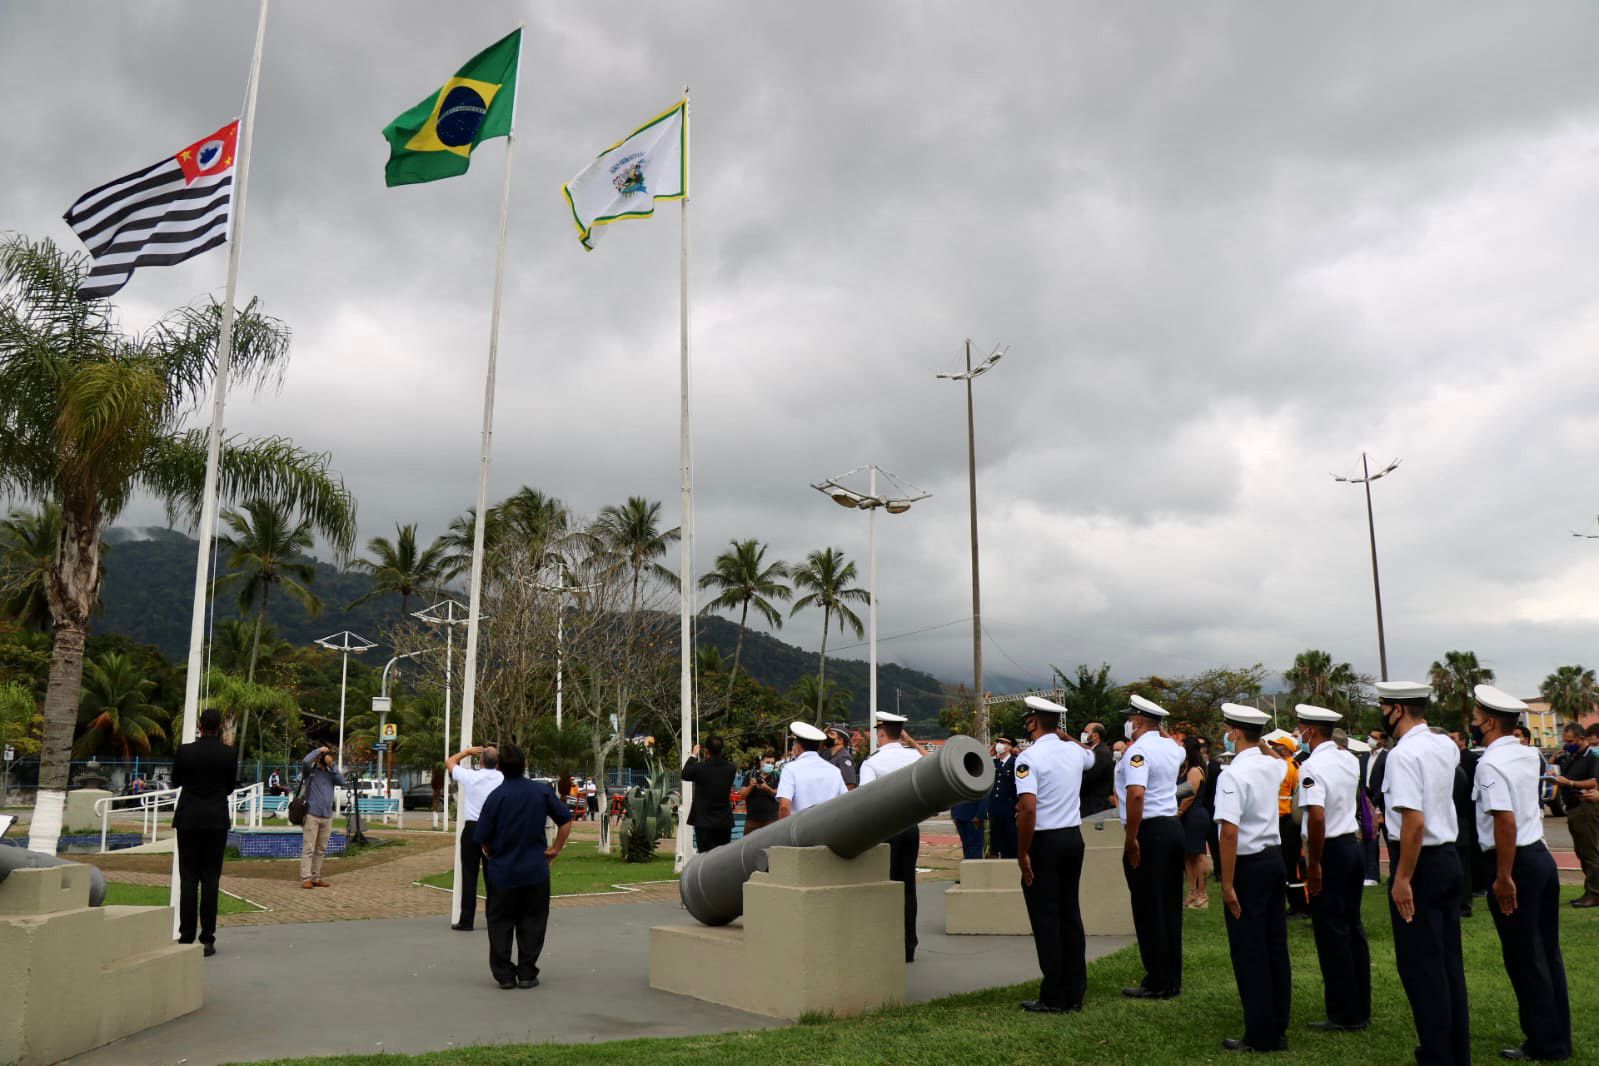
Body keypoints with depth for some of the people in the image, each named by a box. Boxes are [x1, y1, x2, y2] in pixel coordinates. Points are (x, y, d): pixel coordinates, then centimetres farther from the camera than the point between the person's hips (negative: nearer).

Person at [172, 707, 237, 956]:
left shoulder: (184, 751, -6)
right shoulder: (229, 754, -5)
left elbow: (175, 782, 9)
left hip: (188, 819, 0)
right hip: (217, 820, 0)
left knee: (188, 879, 5)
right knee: (210, 879, 3)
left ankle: (186, 937, 4)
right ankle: (207, 939, 2)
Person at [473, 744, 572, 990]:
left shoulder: (495, 797, -11)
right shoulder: (542, 791, -6)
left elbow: (483, 839, -7)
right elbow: (565, 820, -2)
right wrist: (555, 849, 8)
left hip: (502, 871, -1)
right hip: (536, 870, 1)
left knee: (500, 924, 12)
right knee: (532, 923, 11)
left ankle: (504, 974, 12)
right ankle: (527, 974, 12)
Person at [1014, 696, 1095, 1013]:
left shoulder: (1029, 757, -15)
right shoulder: (1074, 751, 5)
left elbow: (1028, 809, -23)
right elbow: (1092, 757, 33)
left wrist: (1022, 853, -16)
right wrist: (1063, 734, 32)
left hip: (1044, 842, -7)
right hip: (1074, 836, 7)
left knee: (1045, 918, 1)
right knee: (1070, 913, 13)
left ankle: (1053, 998, 5)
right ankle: (1075, 993, 19)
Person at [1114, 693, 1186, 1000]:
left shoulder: (1137, 750, -15)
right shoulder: (1171, 747, 10)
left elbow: (1136, 794, -27)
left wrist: (1130, 838, -22)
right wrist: (1160, 732, 30)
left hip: (1148, 830, -8)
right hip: (1173, 826, 8)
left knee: (1148, 909, -1)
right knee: (1170, 907, 13)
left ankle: (1157, 983, 4)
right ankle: (1173, 979, 20)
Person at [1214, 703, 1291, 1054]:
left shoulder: (1232, 774, -18)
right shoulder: (1272, 766, 5)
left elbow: (1230, 832, -23)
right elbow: (1284, 761, 33)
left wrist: (1227, 884, -19)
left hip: (1247, 865, -8)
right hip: (1274, 859, 8)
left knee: (1248, 952, 0)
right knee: (1276, 947, 13)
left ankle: (1261, 1035, 6)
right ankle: (1278, 1029, 22)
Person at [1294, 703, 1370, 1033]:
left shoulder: (1312, 767, -19)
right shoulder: (1350, 760, 6)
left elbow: (1317, 817, -27)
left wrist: (1314, 864, -19)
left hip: (1330, 851, -8)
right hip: (1353, 844, 8)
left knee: (1331, 933, 0)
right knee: (1353, 926, 15)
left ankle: (1343, 1016, 7)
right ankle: (1361, 1009, 23)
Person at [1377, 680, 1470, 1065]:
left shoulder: (1403, 754, -19)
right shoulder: (1446, 746, 6)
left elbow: (1414, 822, -26)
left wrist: (1402, 878, -21)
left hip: (1420, 863, -9)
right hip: (1449, 858, 9)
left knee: (1420, 965, 0)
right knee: (1449, 960, 16)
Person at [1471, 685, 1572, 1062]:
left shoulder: (1490, 764, -18)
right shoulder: (1528, 755, 8)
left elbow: (1506, 822, -25)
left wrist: (1503, 877, -21)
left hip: (1516, 862, -9)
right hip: (1542, 856, 9)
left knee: (1523, 957, 3)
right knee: (1546, 952, 16)